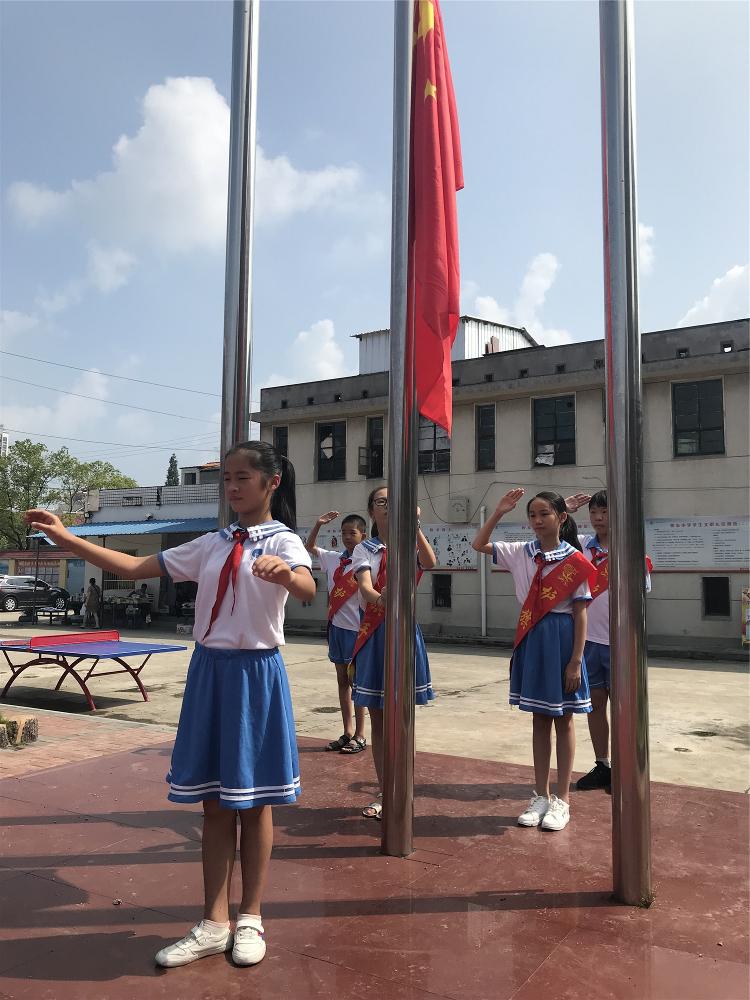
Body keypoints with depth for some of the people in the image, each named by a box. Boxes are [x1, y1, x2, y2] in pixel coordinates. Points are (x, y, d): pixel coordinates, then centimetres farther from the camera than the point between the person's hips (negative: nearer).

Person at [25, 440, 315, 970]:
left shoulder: (284, 541, -8)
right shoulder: (211, 545, 8)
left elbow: (308, 588, -30)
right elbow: (136, 567, 7)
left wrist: (283, 573, -54)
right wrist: (66, 537, 1)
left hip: (256, 673, -5)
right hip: (209, 670, 5)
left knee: (253, 800, 8)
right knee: (214, 800, 11)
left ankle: (250, 919, 26)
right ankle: (214, 924, 25)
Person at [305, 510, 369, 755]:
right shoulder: (334, 558, 7)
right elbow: (309, 547, 19)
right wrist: (318, 524, 7)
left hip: (356, 627, -6)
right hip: (336, 625, 6)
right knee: (342, 679, 11)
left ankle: (360, 736, 11)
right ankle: (348, 733, 21)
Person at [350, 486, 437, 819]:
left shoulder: (409, 547, 5)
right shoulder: (364, 549, 2)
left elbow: (430, 562, -18)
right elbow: (364, 586, -17)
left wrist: (414, 524, -25)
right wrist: (379, 598, -41)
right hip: (373, 634, 0)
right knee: (378, 719, 7)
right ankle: (383, 793, 21)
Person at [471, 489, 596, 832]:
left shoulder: (574, 561, -9)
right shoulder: (521, 553, 3)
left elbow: (580, 613, -9)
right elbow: (479, 545, 10)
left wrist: (575, 661, -12)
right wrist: (499, 513, -3)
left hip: (562, 638, -4)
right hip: (531, 638, 4)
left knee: (562, 719, 7)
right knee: (540, 718, 13)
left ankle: (562, 800, 18)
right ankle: (541, 795, 23)